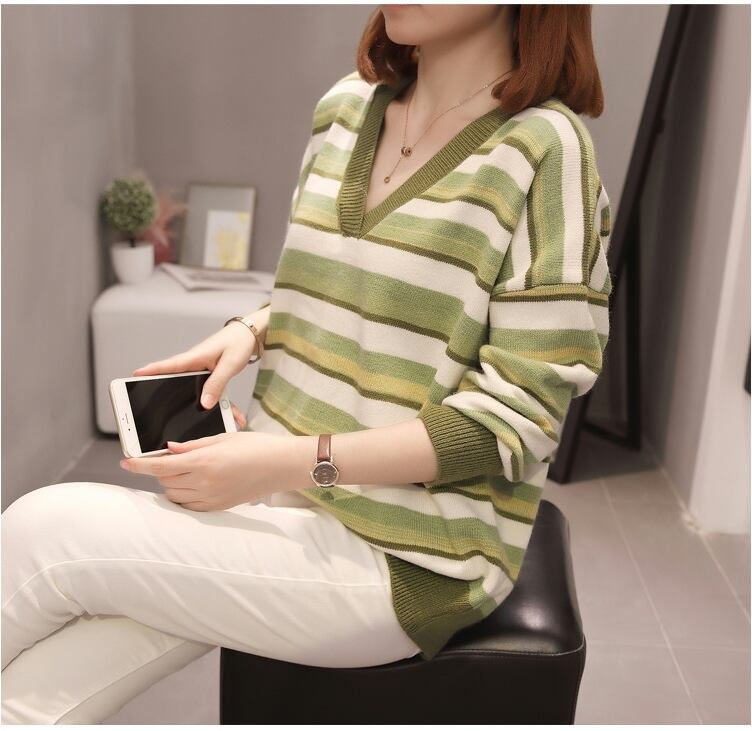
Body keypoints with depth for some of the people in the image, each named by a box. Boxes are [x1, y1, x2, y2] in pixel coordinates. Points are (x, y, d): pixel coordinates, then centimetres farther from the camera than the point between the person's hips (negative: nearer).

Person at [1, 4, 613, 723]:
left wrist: (291, 461, -21)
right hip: (284, 500, 6)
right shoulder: (346, 105, 7)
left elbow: (516, 415, -15)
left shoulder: (546, 147, -13)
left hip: (408, 557, -5)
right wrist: (249, 331, -2)